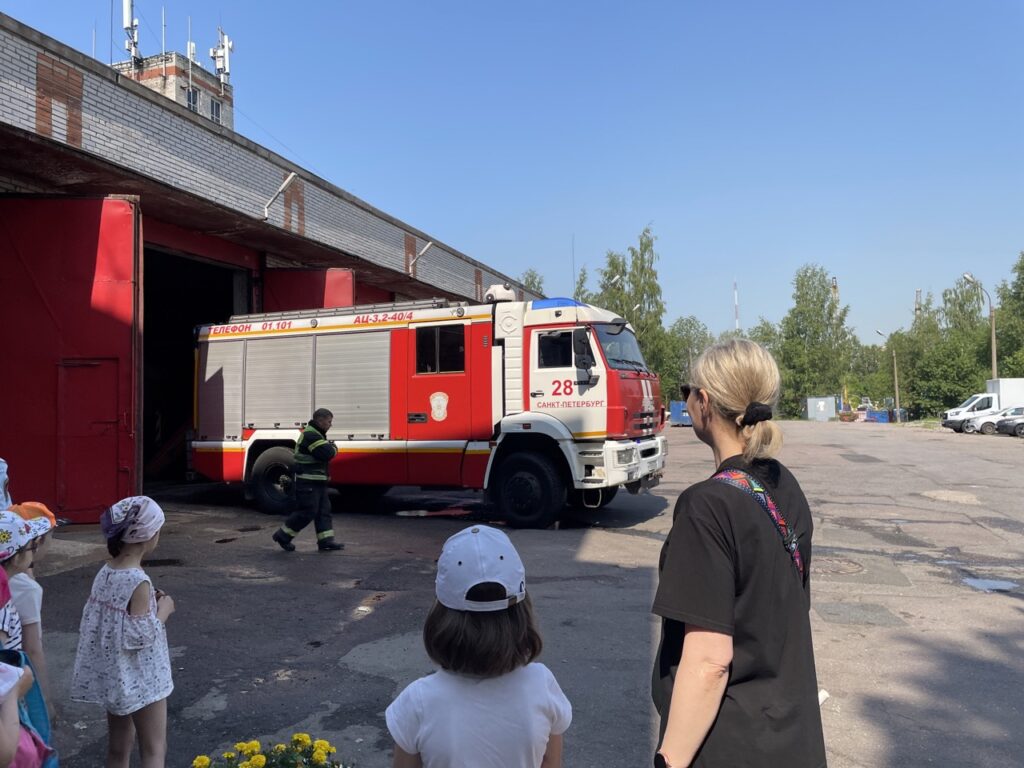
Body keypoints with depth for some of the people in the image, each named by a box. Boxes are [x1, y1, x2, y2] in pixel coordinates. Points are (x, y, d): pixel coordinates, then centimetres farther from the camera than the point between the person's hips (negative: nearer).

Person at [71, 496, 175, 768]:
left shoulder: (105, 573, -1)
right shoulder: (138, 581, -25)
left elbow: (109, 621, 7)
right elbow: (140, 637, -23)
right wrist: (163, 610, -9)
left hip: (113, 676, 8)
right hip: (140, 679, -8)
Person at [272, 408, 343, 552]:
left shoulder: (316, 435, 17)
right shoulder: (310, 435, -18)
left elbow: (324, 454, 22)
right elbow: (327, 453, -25)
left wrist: (330, 447, 2)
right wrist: (334, 448, -5)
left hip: (317, 482, 10)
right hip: (308, 482, -10)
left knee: (324, 510, 7)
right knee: (307, 512, -5)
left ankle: (325, 541, 9)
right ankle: (282, 536, 8)